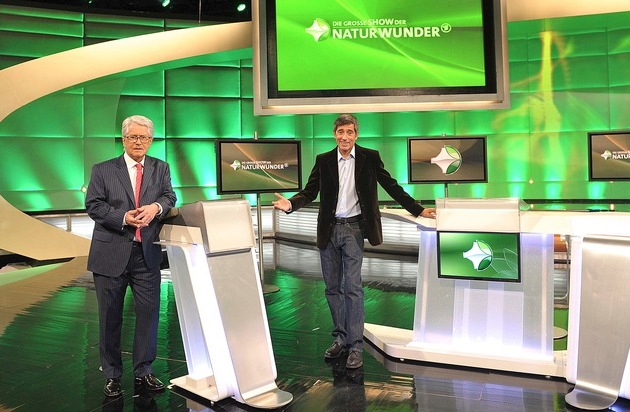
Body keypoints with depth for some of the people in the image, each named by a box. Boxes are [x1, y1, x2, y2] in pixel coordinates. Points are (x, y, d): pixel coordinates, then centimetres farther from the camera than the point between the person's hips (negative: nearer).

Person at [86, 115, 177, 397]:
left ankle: (143, 372, 20)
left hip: (147, 253, 2)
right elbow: (93, 205, -3)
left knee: (149, 313, 4)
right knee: (110, 317, 8)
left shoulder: (161, 169, 11)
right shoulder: (103, 170, 4)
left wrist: (155, 207, -18)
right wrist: (123, 217, -18)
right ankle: (111, 375, 23)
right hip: (112, 254, -1)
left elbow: (169, 198, 4)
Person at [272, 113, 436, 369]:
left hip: (353, 228, -3)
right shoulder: (324, 161, 7)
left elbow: (391, 187, 4)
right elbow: (309, 192, 3)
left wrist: (418, 210, 0)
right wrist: (290, 204, -17)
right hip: (328, 230, 3)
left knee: (352, 287, -8)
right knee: (332, 287, 10)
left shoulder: (370, 158, 3)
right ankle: (340, 338, 23)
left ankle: (356, 346, 0)